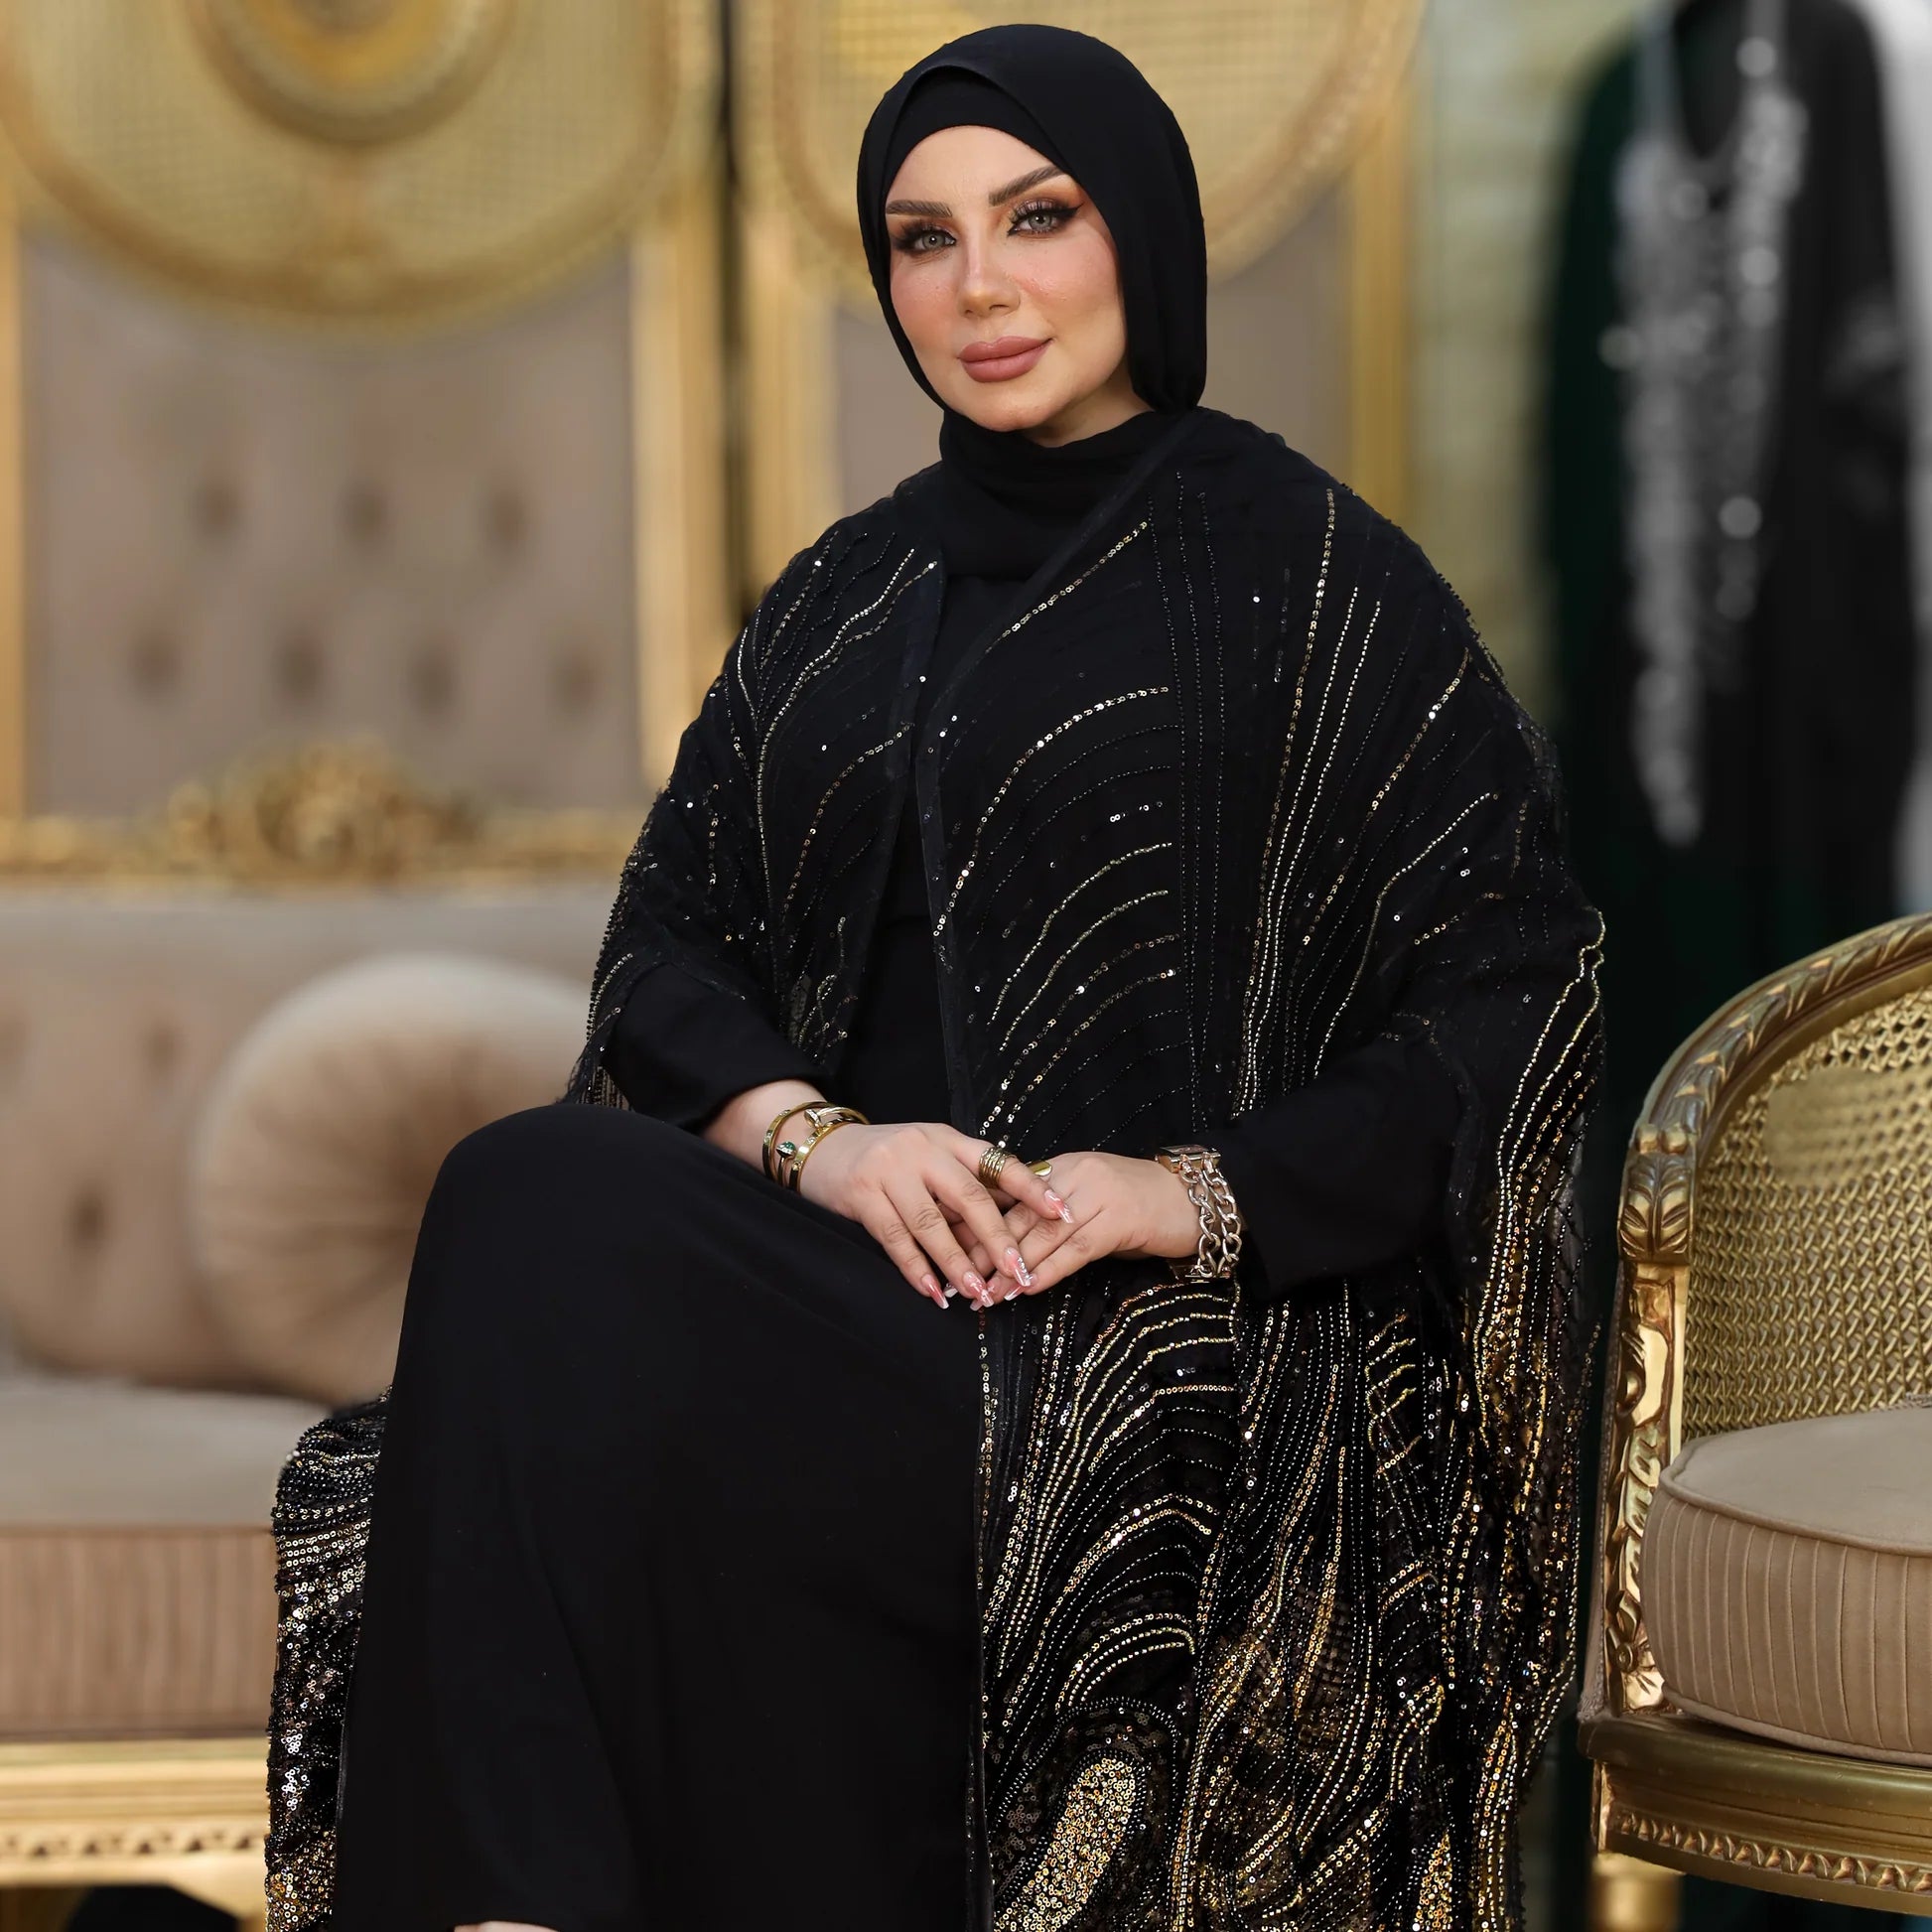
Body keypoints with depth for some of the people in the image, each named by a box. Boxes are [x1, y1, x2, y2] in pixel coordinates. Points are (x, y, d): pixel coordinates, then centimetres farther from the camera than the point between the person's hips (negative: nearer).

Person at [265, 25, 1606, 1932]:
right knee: (531, 1196, -28)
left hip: (1179, 1328, -5)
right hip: (845, 1258, 5)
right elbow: (665, 935, 13)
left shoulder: (1304, 574, 3)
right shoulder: (848, 597, 19)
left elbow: (1512, 992, -2)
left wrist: (1195, 1190, -14)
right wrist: (806, 1132, -9)